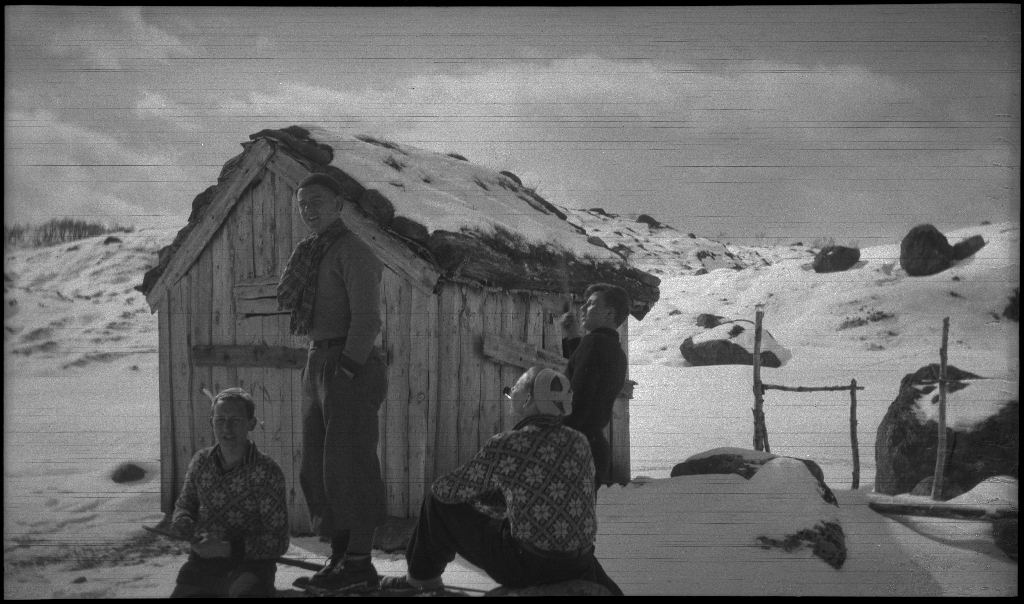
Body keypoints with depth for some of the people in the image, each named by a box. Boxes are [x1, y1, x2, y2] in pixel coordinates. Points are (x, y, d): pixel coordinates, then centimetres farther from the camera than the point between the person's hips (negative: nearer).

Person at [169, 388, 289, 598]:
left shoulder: (267, 472, -10)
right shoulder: (201, 462, 4)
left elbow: (278, 541, -11)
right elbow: (184, 505, 20)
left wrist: (228, 548, -20)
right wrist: (183, 525, -3)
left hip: (250, 563, -5)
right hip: (202, 562, 5)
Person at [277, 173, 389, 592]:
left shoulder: (353, 250, -9)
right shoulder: (312, 252, 18)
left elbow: (367, 318, -16)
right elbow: (288, 298, 19)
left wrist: (347, 369, -19)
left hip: (348, 365, -9)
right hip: (318, 362, 9)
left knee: (349, 464, -6)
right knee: (317, 467, 10)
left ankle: (360, 563, 1)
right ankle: (339, 555, 19)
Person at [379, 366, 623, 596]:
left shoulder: (504, 447, -15)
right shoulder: (580, 443, -1)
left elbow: (446, 489, -2)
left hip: (523, 564, -4)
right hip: (578, 564, 4)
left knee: (439, 503, 12)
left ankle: (423, 577, 30)